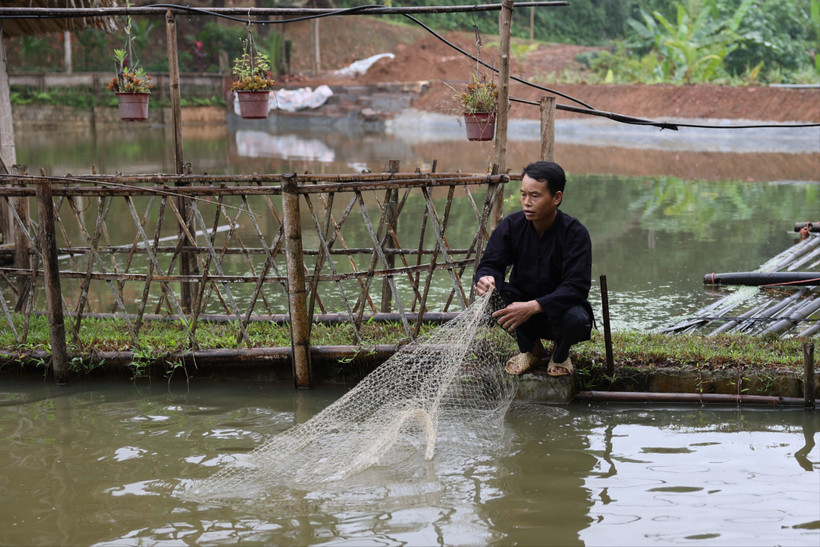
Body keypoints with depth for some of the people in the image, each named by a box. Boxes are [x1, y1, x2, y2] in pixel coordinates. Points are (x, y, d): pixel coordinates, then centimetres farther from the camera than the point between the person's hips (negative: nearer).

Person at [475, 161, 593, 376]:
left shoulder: (575, 233, -19)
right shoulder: (511, 226, -8)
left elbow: (577, 287, -27)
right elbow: (490, 263, -11)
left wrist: (533, 307, -40)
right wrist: (485, 279, -39)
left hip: (559, 309, -3)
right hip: (523, 307, 3)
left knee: (576, 318, -37)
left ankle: (560, 354, 3)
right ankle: (531, 350, 1)